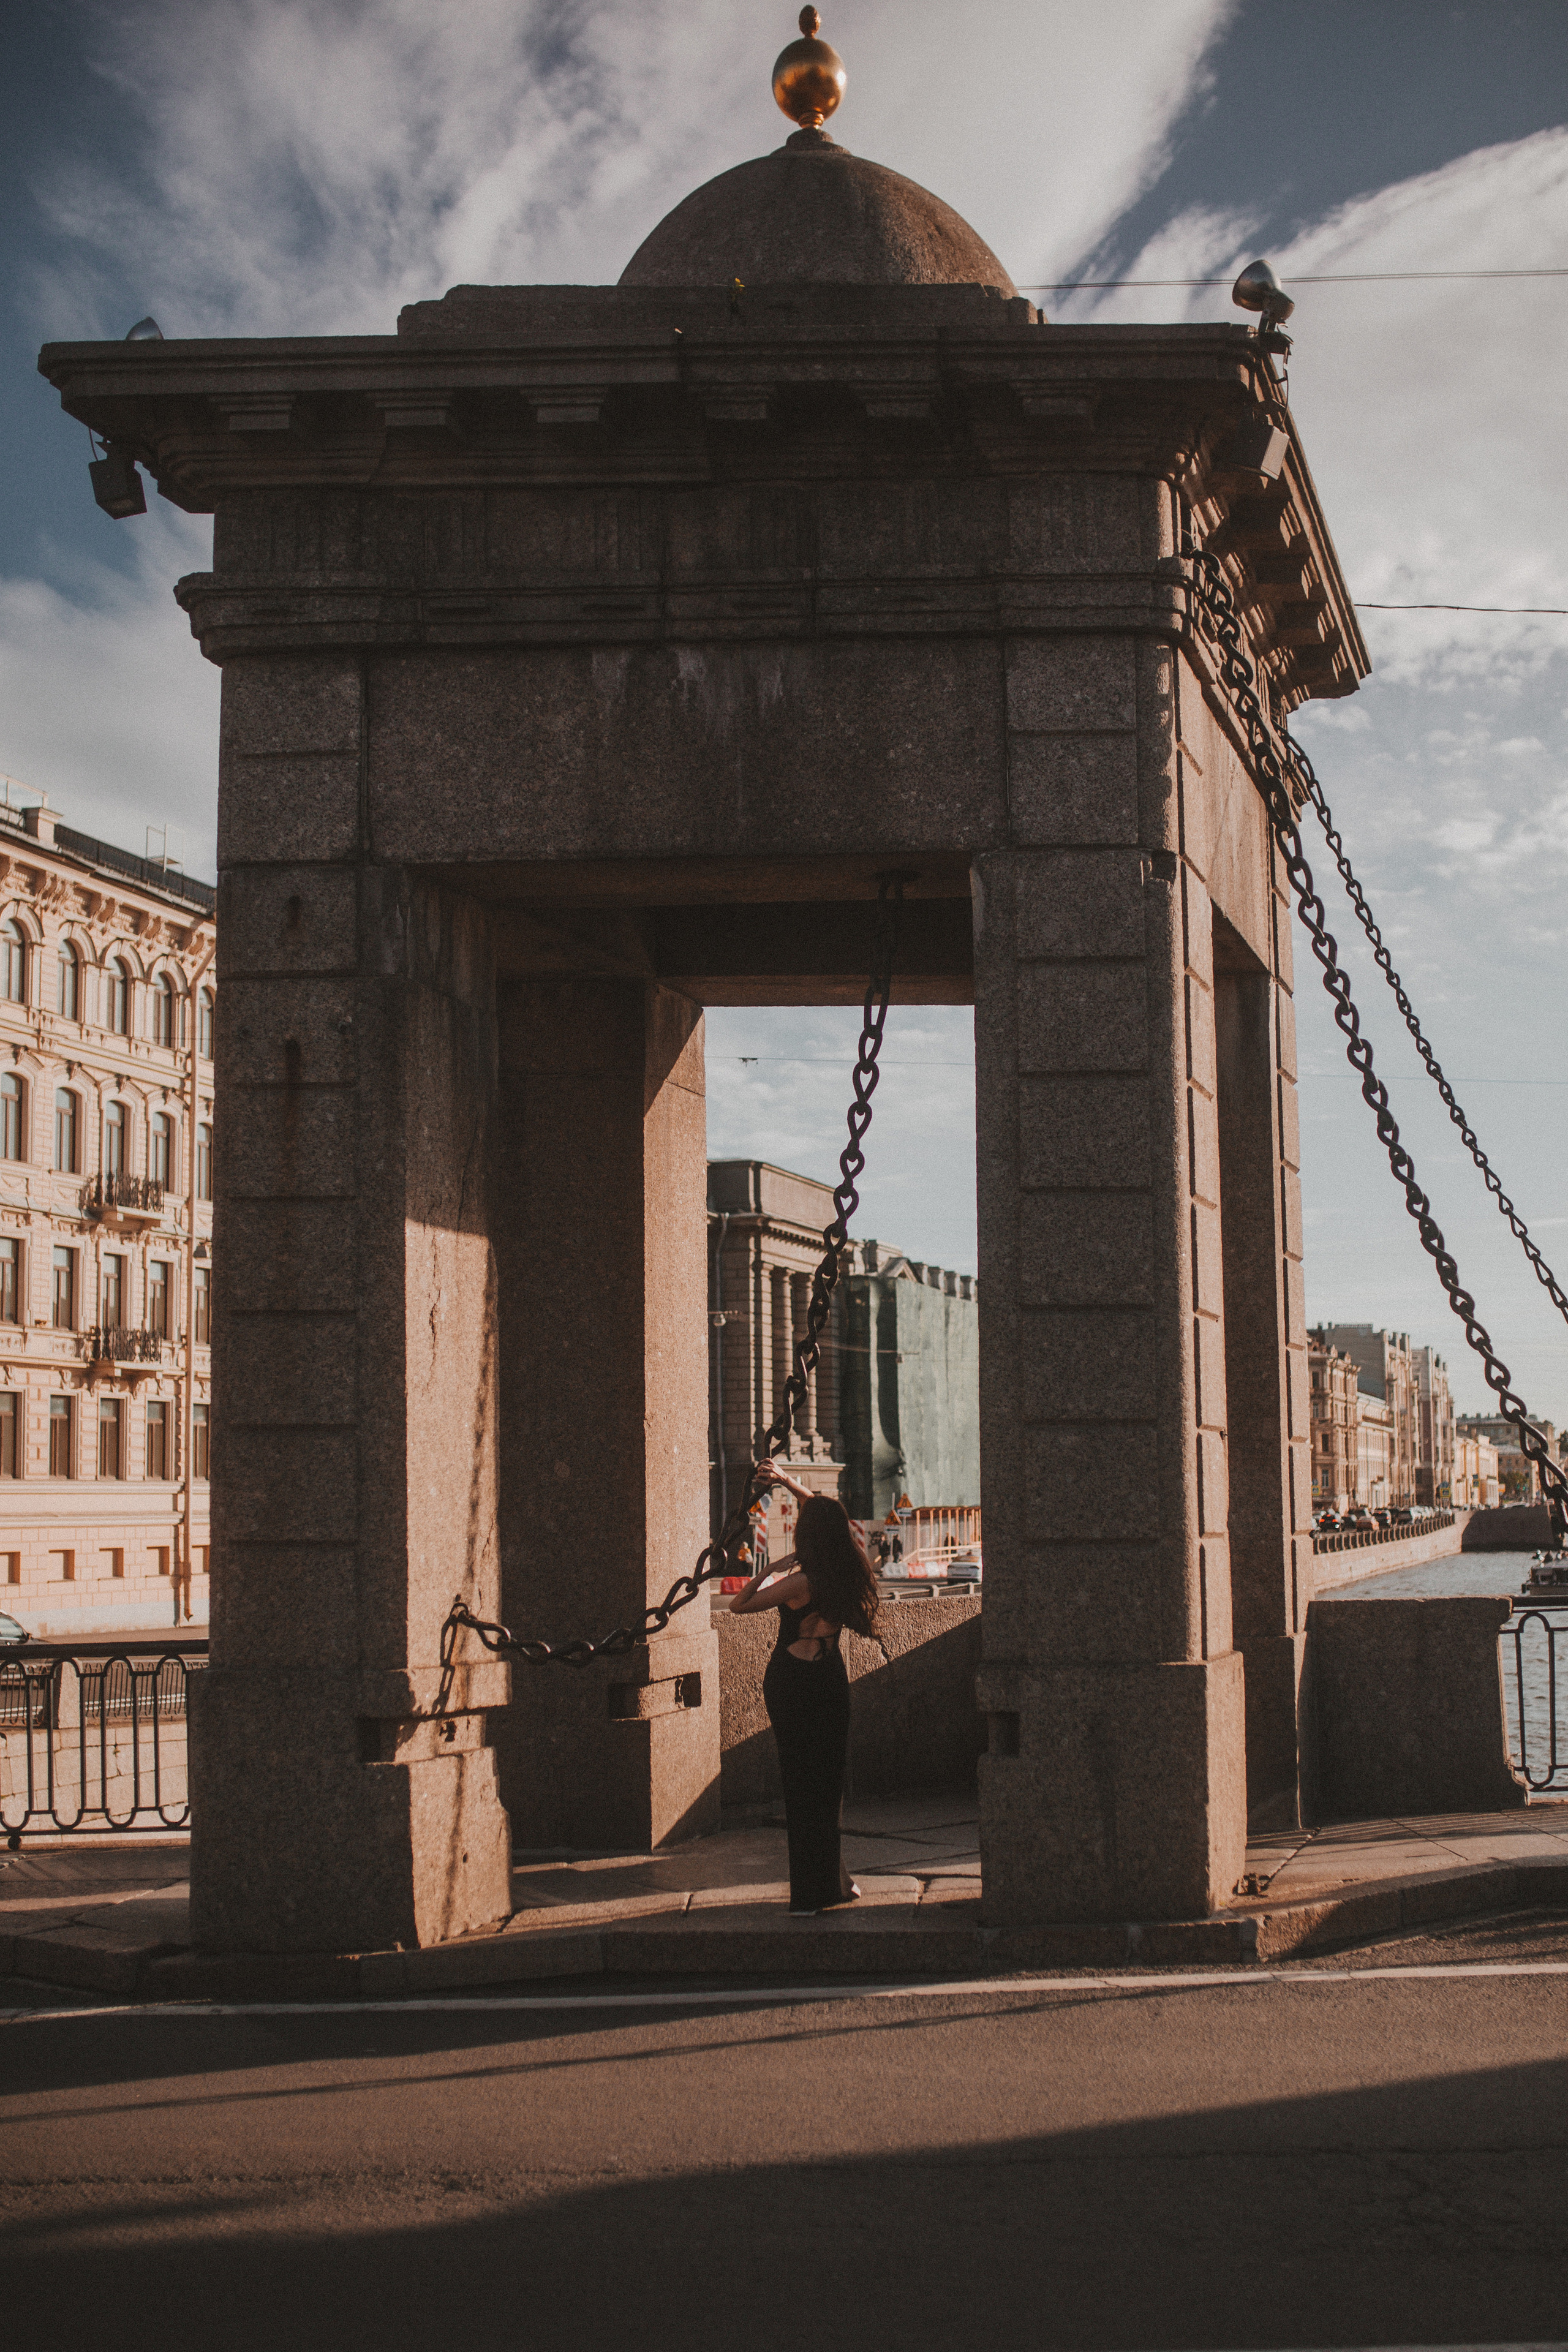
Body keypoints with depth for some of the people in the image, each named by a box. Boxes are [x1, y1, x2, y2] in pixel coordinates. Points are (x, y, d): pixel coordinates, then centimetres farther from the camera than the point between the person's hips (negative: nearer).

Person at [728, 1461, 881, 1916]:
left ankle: (815, 1894, 3)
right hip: (832, 1678, 5)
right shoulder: (849, 1571, -2)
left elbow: (739, 1605, -14)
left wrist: (772, 1569, -8)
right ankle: (836, 1881, 22)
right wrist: (789, 1481, 17)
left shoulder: (801, 1582, -20)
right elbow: (828, 1517, 15)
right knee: (830, 1780, 15)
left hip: (793, 1680, -5)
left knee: (802, 1782, 1)